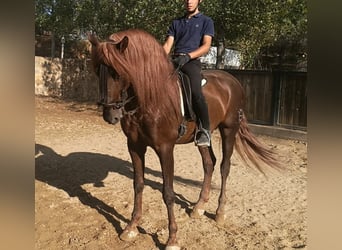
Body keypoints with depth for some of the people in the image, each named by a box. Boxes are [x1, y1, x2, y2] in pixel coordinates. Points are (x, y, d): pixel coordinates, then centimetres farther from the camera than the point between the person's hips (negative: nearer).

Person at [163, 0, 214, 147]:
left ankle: (205, 129, -20)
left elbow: (206, 46, -1)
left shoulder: (206, 21, 13)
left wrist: (188, 56, -19)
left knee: (195, 92, -31)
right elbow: (167, 45, 14)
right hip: (174, 60, 5)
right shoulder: (176, 23, 25)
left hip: (192, 61, -5)